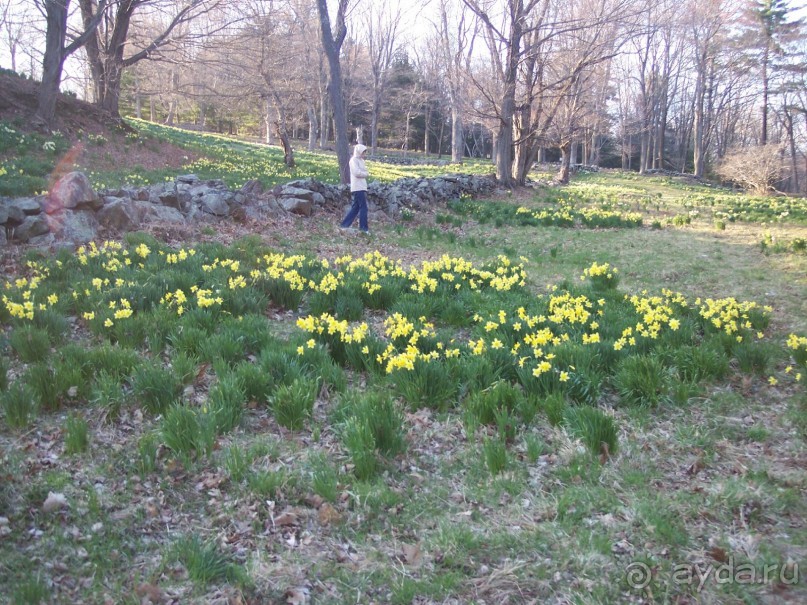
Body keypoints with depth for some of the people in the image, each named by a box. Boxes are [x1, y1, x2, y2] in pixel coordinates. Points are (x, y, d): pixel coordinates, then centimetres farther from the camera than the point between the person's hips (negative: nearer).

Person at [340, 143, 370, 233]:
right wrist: (366, 174, -5)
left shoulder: (360, 160, 21)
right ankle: (364, 227, -5)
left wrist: (365, 173, -3)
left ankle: (344, 224, 14)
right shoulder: (354, 160, -8)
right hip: (358, 187, -9)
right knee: (363, 207, -8)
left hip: (362, 187, 9)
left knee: (356, 207, 10)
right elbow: (357, 172, -18)